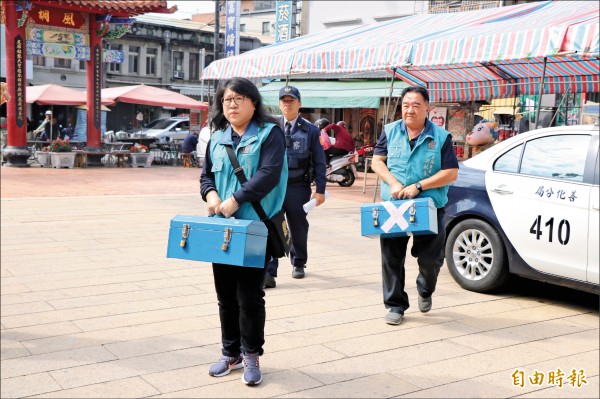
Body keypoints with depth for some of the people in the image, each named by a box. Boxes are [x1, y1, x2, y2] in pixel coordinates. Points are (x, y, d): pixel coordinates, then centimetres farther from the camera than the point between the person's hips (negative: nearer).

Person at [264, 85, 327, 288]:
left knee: (298, 228, 14)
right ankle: (269, 272, -8)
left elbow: (319, 162, 2)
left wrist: (320, 190, -3)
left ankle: (298, 263, 35)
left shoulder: (311, 130, 2)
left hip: (298, 187, 0)